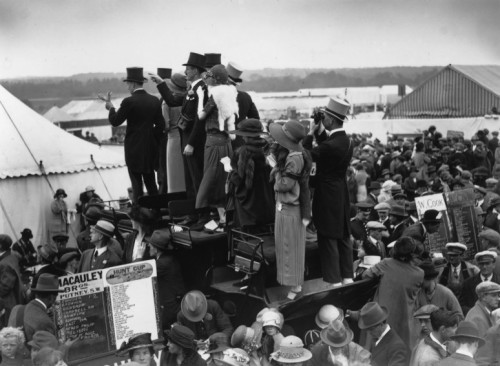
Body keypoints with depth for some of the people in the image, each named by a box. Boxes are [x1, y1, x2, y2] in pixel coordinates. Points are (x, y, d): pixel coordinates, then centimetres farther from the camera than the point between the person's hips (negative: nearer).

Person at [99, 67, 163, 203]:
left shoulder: (129, 101, -13)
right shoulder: (154, 100, 4)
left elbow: (115, 121, -8)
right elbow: (160, 124, 6)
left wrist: (111, 107, 7)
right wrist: (153, 140, 15)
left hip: (134, 148, -5)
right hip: (150, 147, 6)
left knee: (136, 184, -1)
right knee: (151, 183, 14)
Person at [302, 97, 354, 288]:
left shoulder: (331, 145, -23)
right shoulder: (347, 141, 3)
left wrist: (310, 133, -5)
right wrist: (319, 132, 4)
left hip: (327, 197, -9)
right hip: (341, 194, 9)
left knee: (328, 239, -1)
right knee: (343, 237, 15)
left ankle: (333, 281, 4)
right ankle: (347, 277, 23)